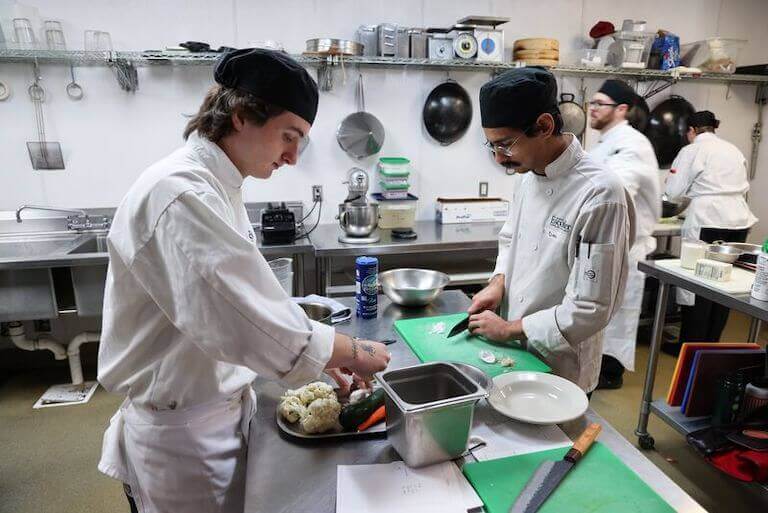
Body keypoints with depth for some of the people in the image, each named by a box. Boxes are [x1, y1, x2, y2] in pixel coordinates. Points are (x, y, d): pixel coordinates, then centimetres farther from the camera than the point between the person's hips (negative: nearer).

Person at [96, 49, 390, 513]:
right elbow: (255, 326, -33)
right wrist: (354, 352, -18)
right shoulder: (182, 196, -28)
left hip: (220, 409, 8)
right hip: (183, 432, -8)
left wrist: (325, 354, 1)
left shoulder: (216, 186, 4)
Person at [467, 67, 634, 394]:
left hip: (560, 369, -6)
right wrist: (499, 281, -4)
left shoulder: (599, 195, -26)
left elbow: (589, 310, -25)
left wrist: (510, 329, -17)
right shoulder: (527, 172, -3)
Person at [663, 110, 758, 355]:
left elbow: (674, 192, -2)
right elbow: (743, 188, 19)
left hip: (708, 222, -6)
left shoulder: (691, 151, -2)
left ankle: (690, 346, 8)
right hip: (739, 221, 6)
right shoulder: (734, 150, 17)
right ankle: (711, 343, 22)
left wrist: (693, 191, 19)